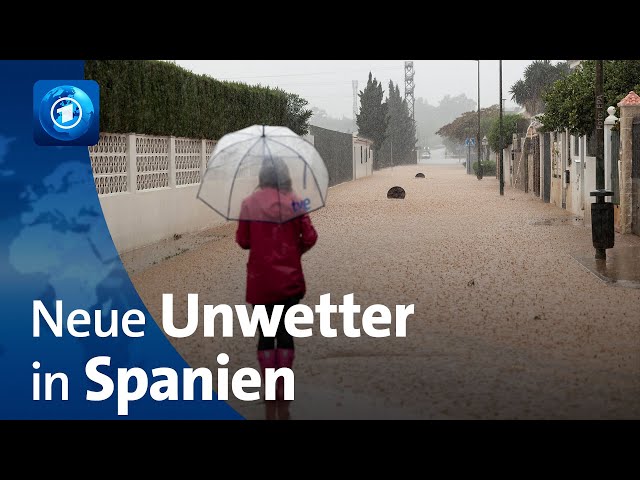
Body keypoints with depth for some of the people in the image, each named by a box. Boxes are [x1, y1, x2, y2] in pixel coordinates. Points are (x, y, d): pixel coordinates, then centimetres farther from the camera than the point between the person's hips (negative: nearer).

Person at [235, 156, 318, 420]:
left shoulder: (249, 203, -3)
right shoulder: (293, 202, -5)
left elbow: (243, 240, 0)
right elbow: (309, 238, -6)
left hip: (260, 279, 0)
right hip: (288, 278, 0)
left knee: (265, 335, 7)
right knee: (285, 333, 5)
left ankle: (270, 401, 6)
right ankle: (283, 400, 5)